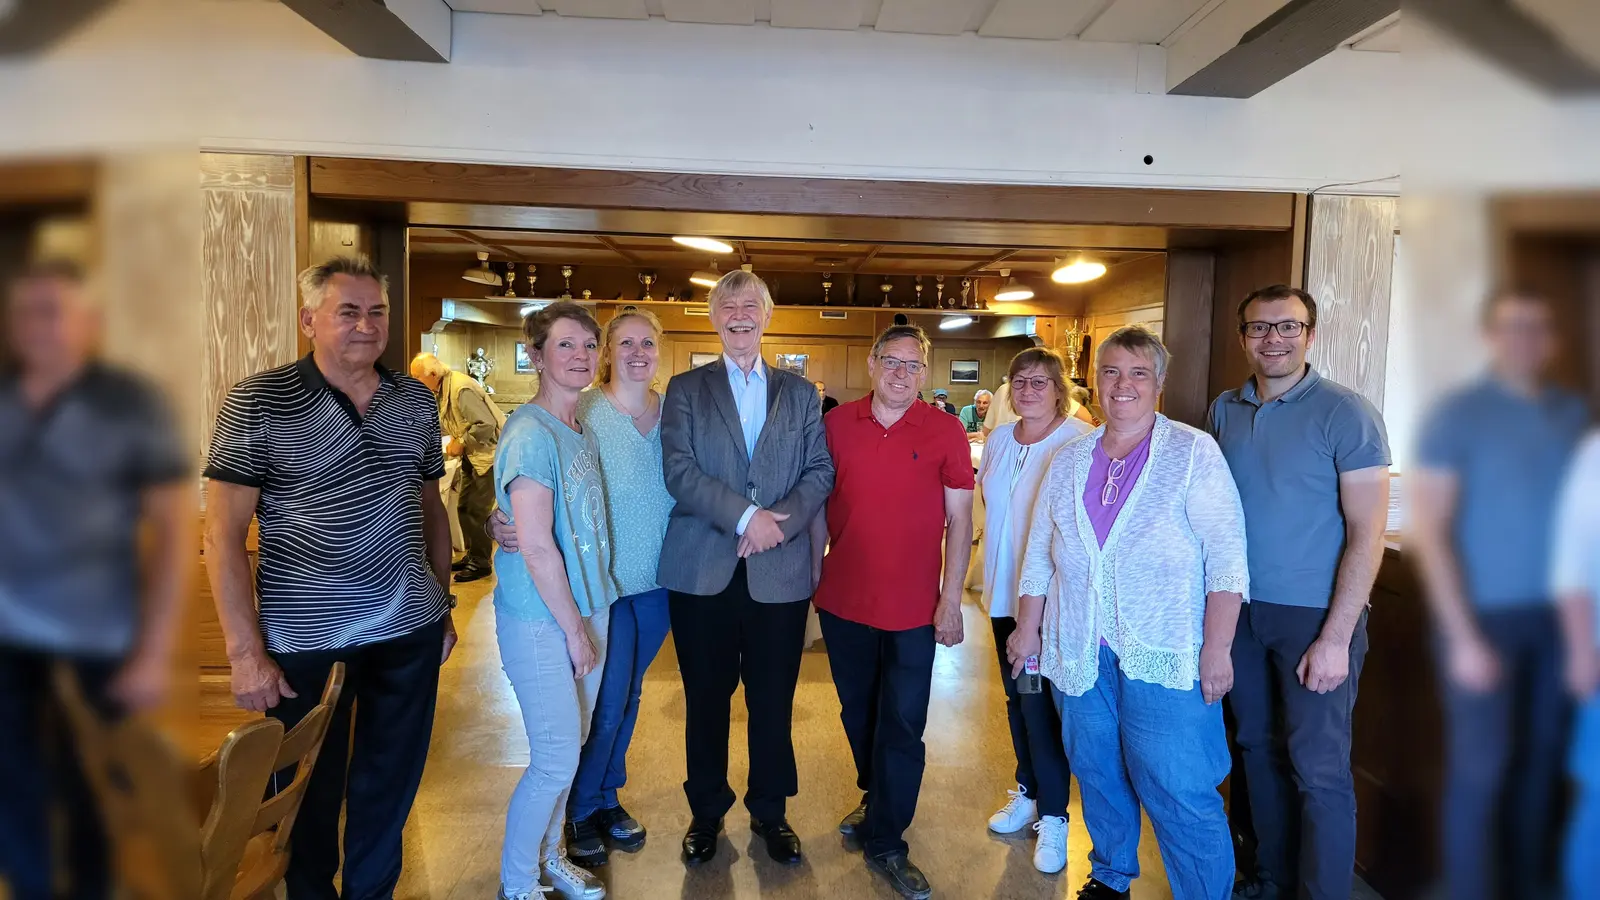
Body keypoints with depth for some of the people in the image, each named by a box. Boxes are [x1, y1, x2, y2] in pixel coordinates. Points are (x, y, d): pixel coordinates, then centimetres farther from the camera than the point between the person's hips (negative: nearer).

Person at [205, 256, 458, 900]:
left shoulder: (417, 401, 4)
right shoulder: (258, 402, -8)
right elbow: (223, 535, -9)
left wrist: (444, 605, 12)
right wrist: (246, 652, -12)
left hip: (410, 632, 4)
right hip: (305, 641, -3)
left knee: (390, 787, 18)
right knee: (308, 797, 16)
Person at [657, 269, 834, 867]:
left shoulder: (799, 393, 11)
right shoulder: (686, 389, 6)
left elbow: (820, 470, 3)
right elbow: (679, 471, -7)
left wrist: (782, 521, -13)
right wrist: (746, 516, -16)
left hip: (780, 571, 1)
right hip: (703, 569, 0)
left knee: (773, 701, 10)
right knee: (705, 699, 11)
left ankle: (770, 812, 30)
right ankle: (707, 812, 30)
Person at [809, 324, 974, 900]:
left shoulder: (945, 433, -6)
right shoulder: (837, 425, -1)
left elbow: (959, 521, -4)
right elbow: (820, 508, 6)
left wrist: (951, 600, -8)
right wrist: (812, 580, 6)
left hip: (913, 610, -2)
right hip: (844, 603, 3)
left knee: (902, 728, 5)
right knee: (858, 716, 20)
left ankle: (885, 843, 23)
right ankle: (876, 801, 45)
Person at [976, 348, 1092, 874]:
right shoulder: (998, 439, 8)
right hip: (1004, 591, 6)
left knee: (1040, 702, -1)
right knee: (1016, 697, 16)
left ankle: (1053, 814, 17)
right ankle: (1028, 791, 34)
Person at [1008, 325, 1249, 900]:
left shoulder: (1193, 452, -4)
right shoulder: (1069, 461, 9)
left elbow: (1226, 556, -8)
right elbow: (1040, 553, 13)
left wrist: (1216, 648, -12)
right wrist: (1028, 627, 11)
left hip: (1164, 655, -4)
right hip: (1080, 652, 5)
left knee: (1180, 794, -3)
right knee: (1097, 775, 16)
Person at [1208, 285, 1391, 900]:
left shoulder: (1346, 414, -10)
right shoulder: (1225, 411, 5)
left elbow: (1367, 534, -12)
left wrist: (1335, 637, -17)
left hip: (1315, 615, -5)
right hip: (1241, 609, 5)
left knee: (1318, 768, 2)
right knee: (1257, 747, 16)